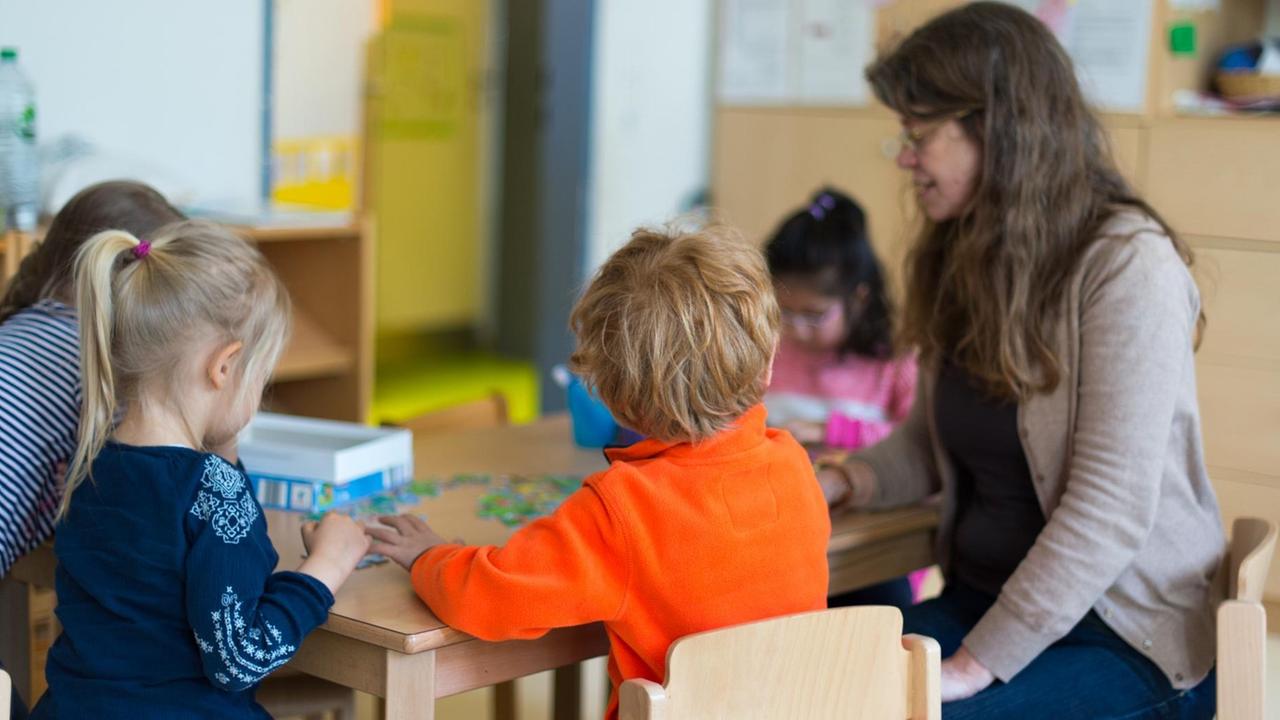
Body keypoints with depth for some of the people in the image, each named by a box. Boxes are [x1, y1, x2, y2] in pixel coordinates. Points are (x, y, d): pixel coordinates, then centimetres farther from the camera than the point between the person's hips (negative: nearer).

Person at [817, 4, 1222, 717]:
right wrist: (844, 481, -3)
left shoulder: (1128, 264, -17)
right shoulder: (964, 261, 8)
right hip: (978, 600, 7)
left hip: (1126, 635, -6)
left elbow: (1110, 512, -21)